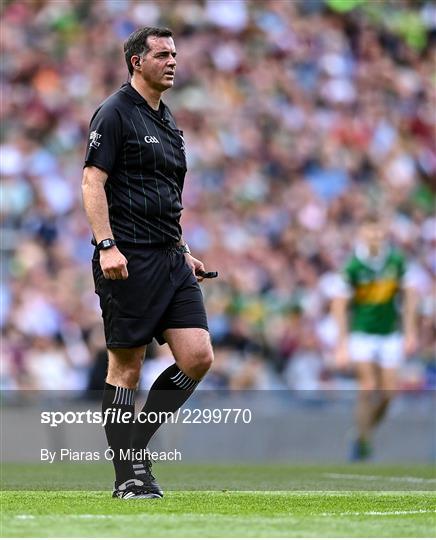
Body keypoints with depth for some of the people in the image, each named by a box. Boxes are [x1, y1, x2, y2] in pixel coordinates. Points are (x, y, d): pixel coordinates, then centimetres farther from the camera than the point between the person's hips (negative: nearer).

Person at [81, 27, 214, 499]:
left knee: (198, 357, -3)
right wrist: (106, 245, -22)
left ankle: (136, 443, 12)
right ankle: (128, 476, 5)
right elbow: (93, 182, -12)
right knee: (126, 368, -2)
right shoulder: (115, 113, -5)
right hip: (128, 260, -8)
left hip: (169, 260, 8)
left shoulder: (167, 122, 20)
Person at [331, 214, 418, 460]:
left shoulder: (396, 260, -6)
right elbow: (340, 304, -12)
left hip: (390, 333, 3)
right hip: (362, 332, -3)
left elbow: (409, 294, 2)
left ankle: (369, 429, 22)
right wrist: (343, 343, -16)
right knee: (369, 387, -15)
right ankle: (362, 441, -2)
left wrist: (410, 332, -1)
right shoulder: (353, 266, -15)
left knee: (389, 390, -2)